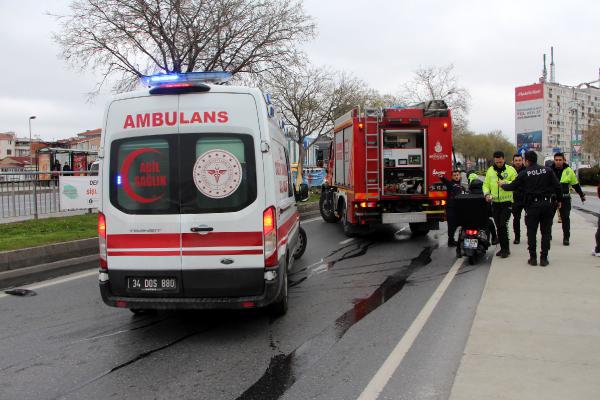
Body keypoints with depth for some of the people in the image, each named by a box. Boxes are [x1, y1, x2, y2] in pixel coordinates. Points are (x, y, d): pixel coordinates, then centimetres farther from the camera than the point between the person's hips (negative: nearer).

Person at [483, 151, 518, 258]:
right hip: (495, 202, 5)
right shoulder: (490, 171, 8)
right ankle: (503, 248, 21)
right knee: (498, 226, 9)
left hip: (507, 202, -5)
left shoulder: (510, 170, -4)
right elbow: (486, 184, 12)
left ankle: (506, 248, -2)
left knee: (503, 225, -13)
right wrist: (487, 193, -6)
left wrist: (506, 182, -23)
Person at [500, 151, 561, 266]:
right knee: (546, 232, 8)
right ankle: (544, 258, 9)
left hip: (532, 205, -2)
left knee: (531, 232, 8)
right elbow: (557, 186, -1)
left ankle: (533, 258, 10)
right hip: (547, 204, 2)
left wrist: (502, 185, 23)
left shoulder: (524, 173, -3)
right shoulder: (547, 170, 1)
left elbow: (512, 186, 3)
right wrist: (558, 200, 12)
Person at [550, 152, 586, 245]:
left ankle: (566, 238, 6)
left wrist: (582, 195, 17)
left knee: (565, 218, 0)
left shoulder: (569, 171, 0)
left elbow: (575, 184, 12)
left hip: (565, 199, 0)